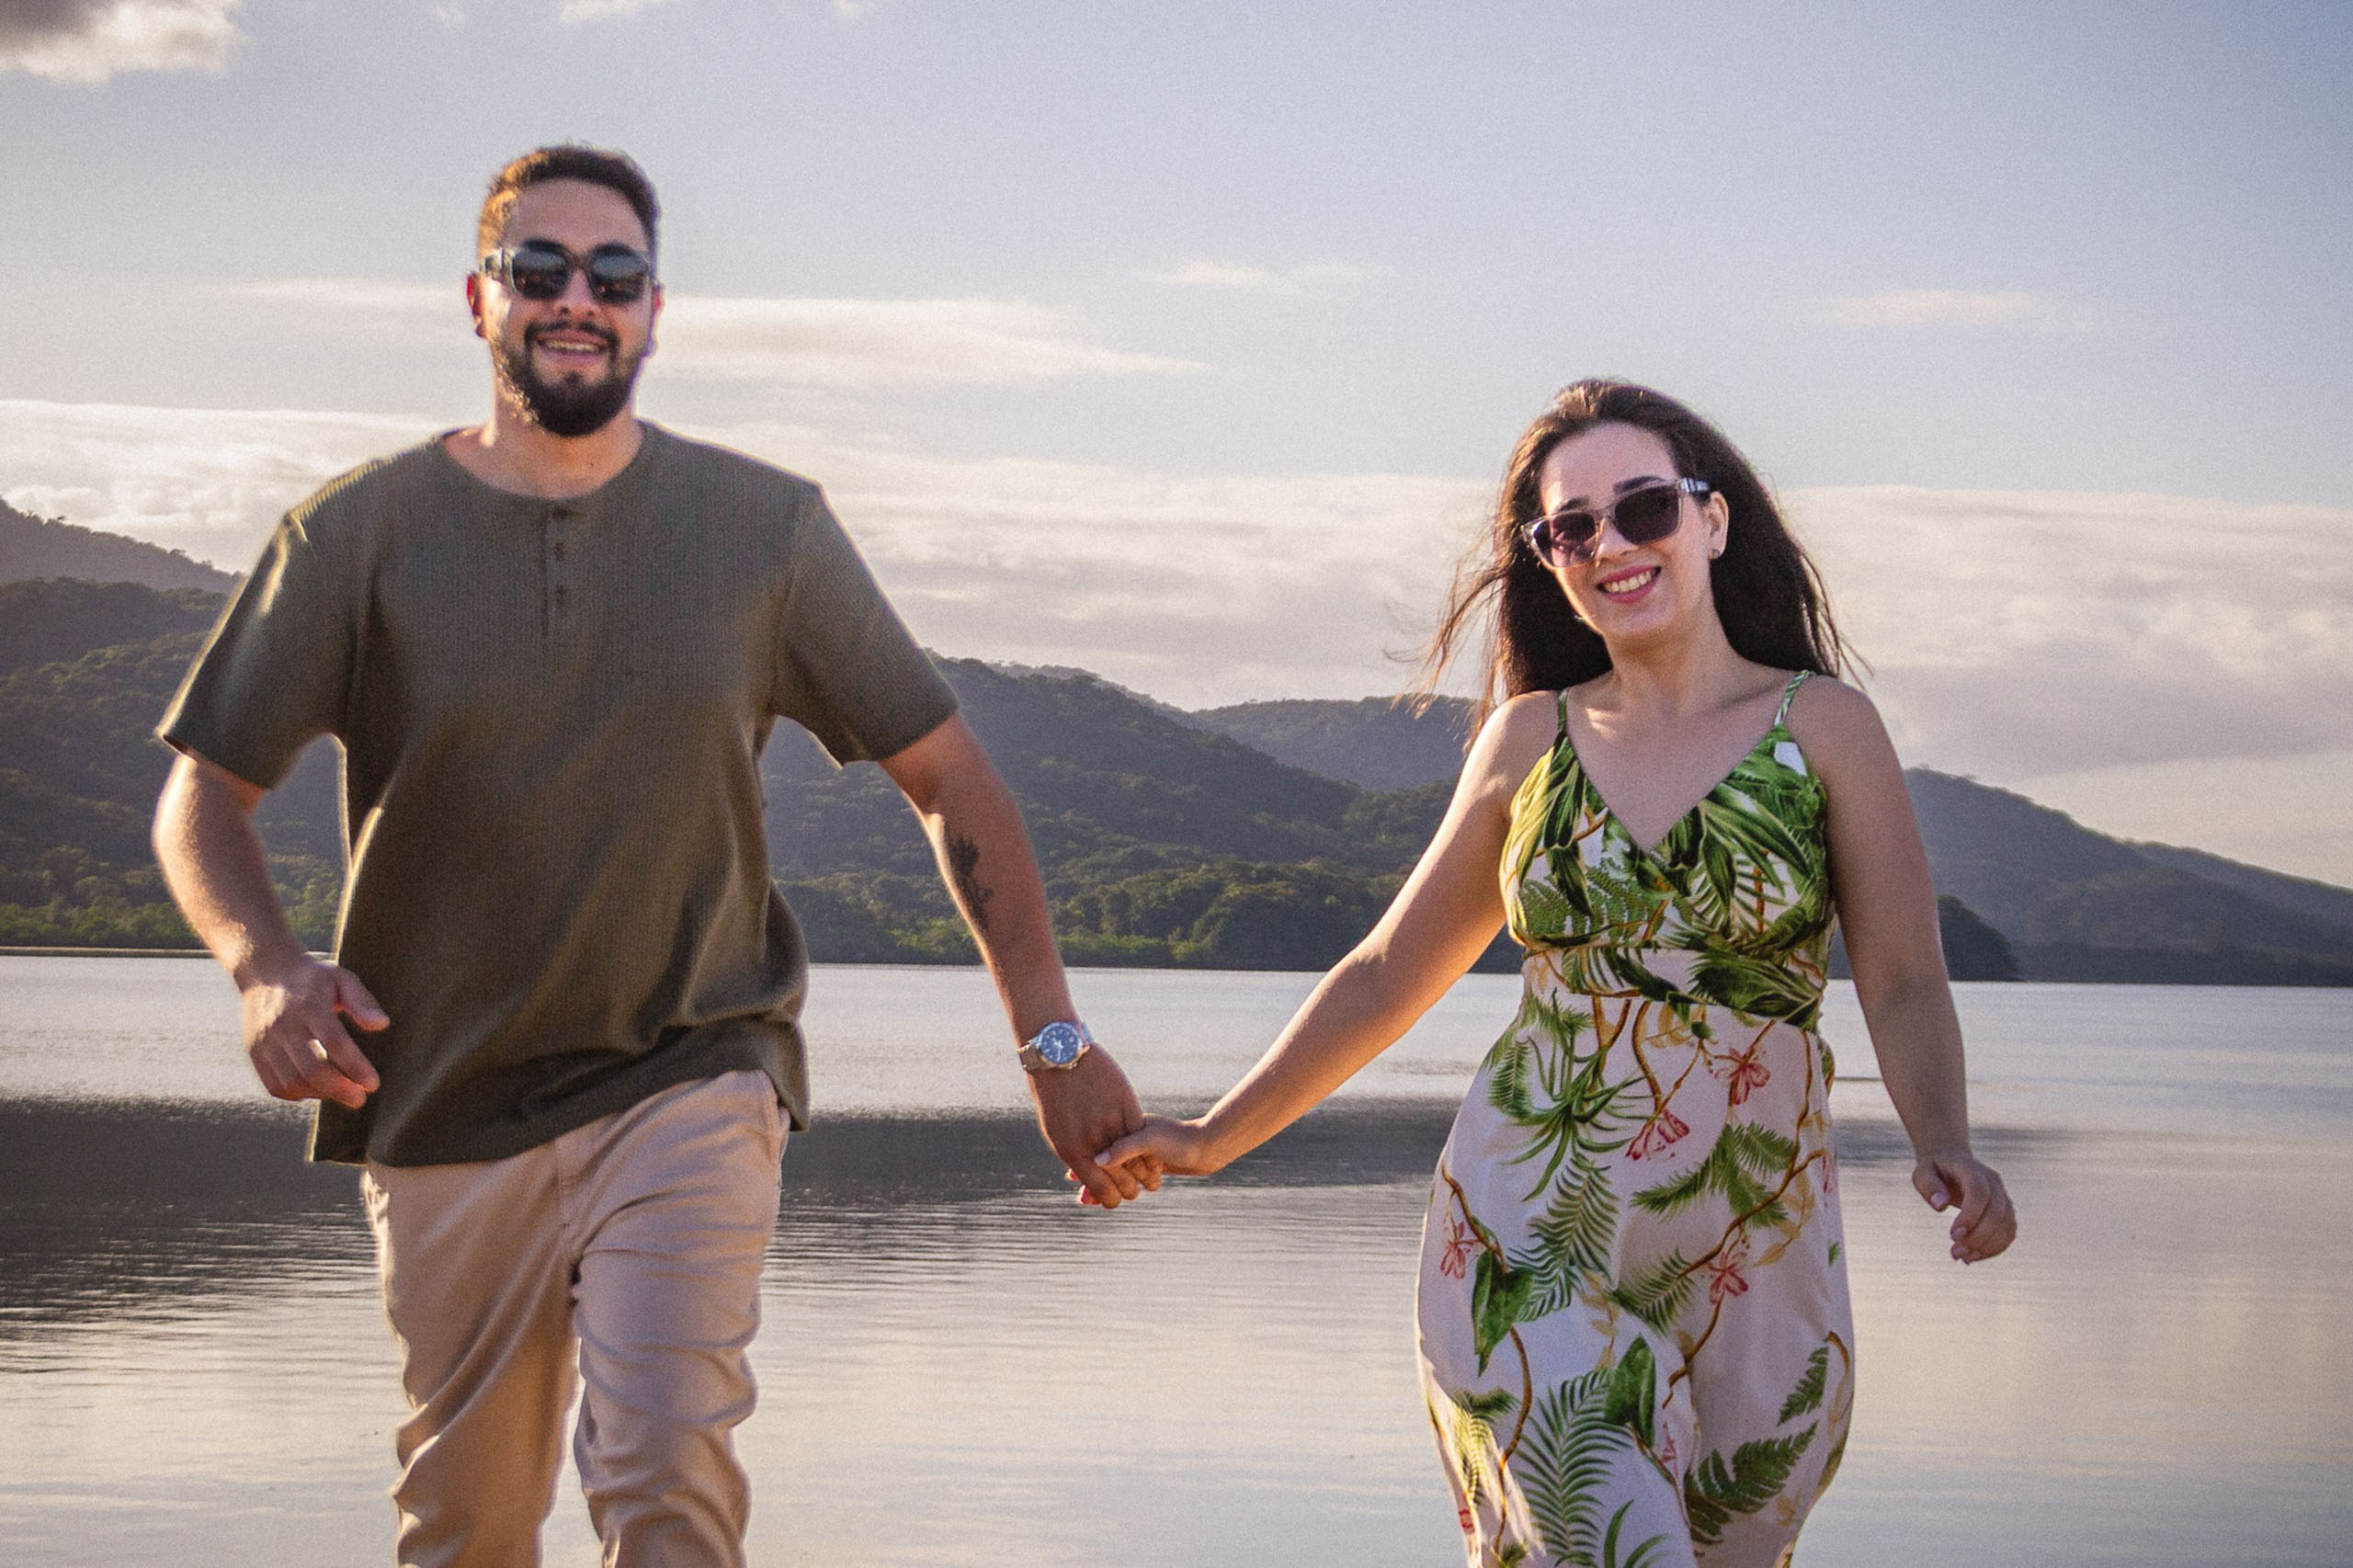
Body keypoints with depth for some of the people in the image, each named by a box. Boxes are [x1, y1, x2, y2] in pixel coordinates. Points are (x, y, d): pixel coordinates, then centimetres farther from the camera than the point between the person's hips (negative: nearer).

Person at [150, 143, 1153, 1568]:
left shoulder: (767, 529, -1)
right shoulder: (359, 537, -2)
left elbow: (949, 777, 4)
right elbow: (203, 800, 0)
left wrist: (1054, 1037, -3)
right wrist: (266, 966, -22)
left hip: (690, 1086, -1)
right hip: (447, 1111, 1)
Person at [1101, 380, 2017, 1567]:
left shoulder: (1823, 727, 1)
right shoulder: (1531, 738, 7)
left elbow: (1904, 985, -4)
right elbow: (1390, 974, 16)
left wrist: (1947, 1150, -24)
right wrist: (1210, 1140, 18)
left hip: (1747, 1261, 0)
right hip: (1520, 1238, 0)